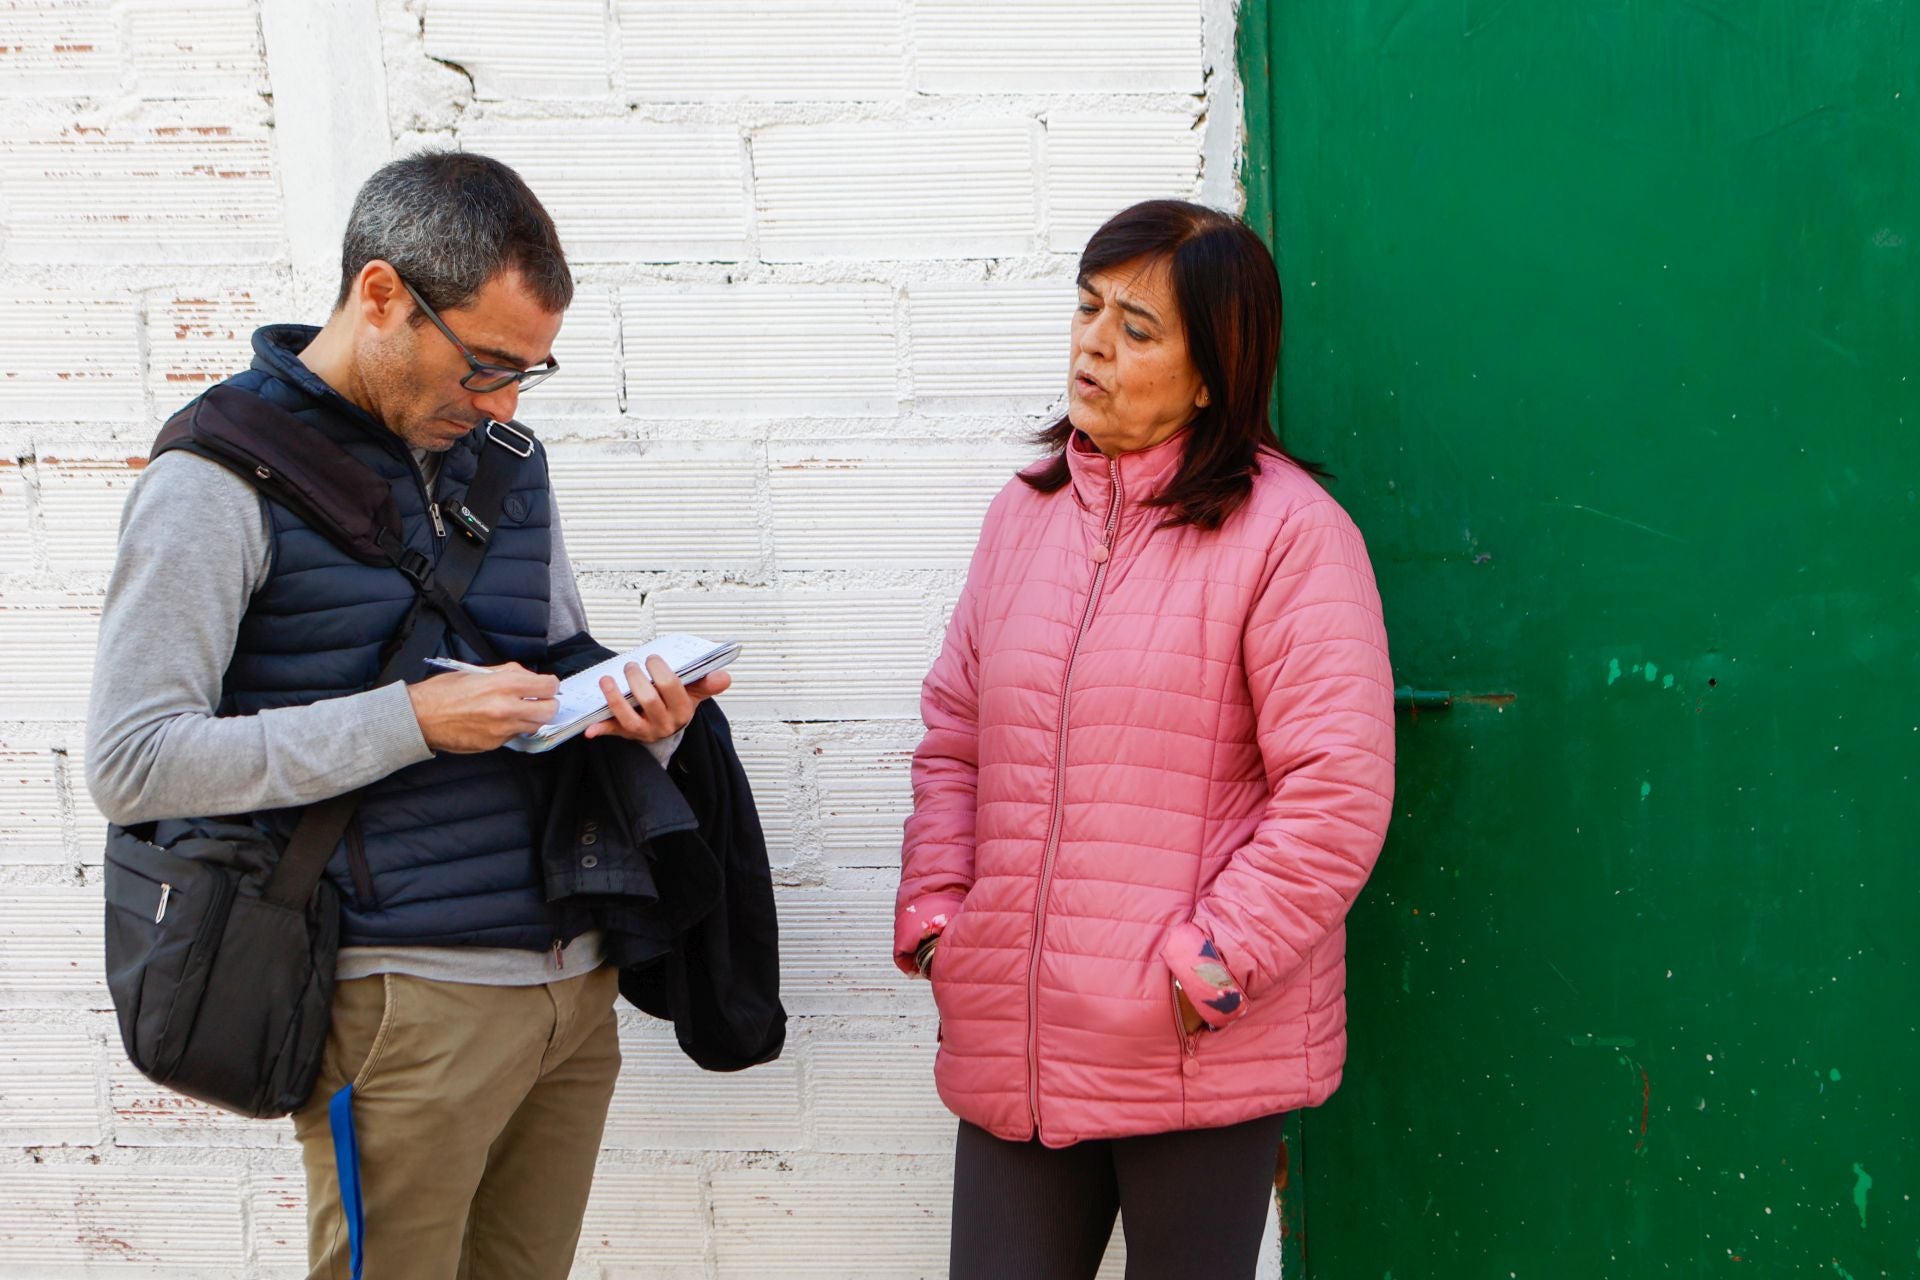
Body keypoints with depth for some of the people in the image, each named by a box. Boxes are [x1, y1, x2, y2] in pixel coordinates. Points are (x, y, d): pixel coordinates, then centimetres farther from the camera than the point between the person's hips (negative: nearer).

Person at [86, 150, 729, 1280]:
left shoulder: (508, 459, 13)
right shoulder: (226, 473, -7)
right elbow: (131, 763, -12)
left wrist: (638, 717, -3)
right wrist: (411, 721, -18)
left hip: (575, 978, 6)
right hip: (407, 999, -6)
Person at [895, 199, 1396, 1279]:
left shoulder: (1290, 529, -9)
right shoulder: (1026, 511, 11)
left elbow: (1337, 790, -13)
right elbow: (954, 737, 15)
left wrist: (1212, 965, -15)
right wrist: (933, 915, 4)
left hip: (1199, 1058, -5)